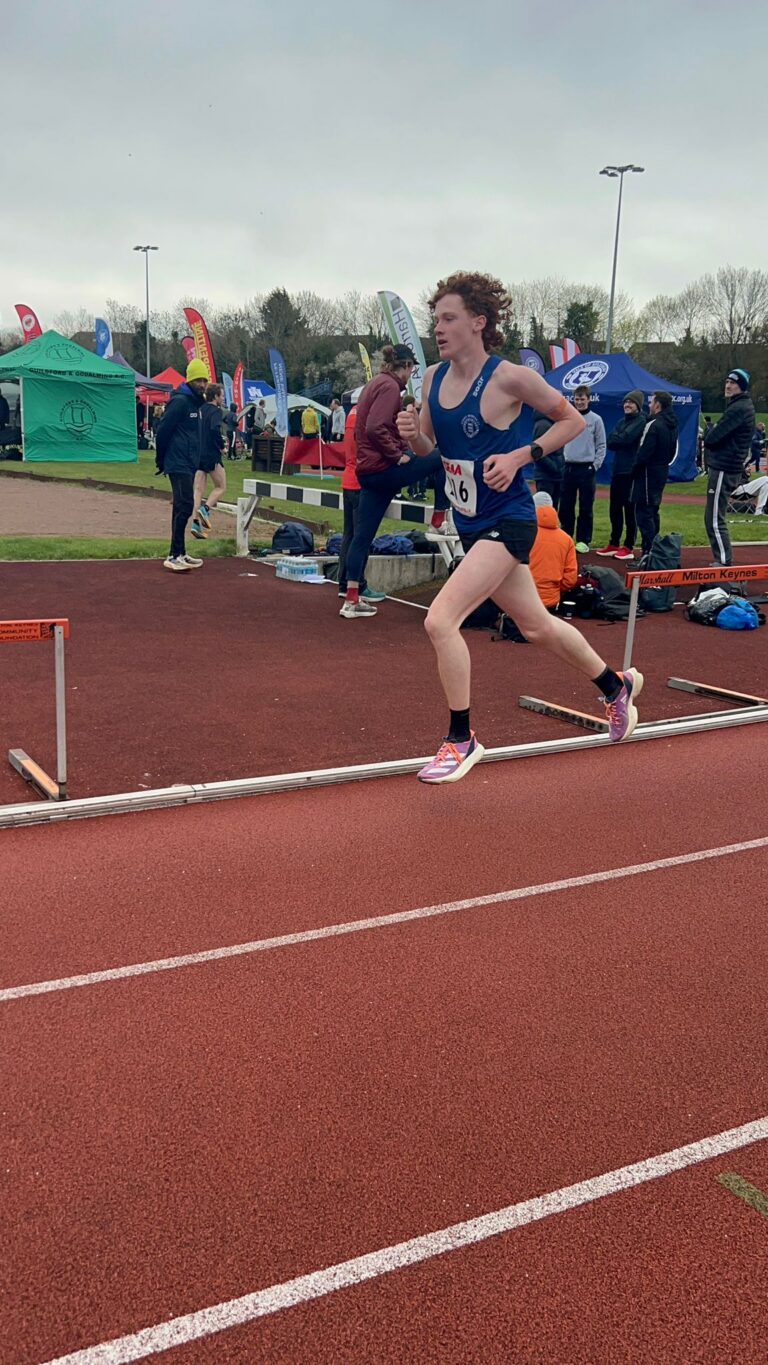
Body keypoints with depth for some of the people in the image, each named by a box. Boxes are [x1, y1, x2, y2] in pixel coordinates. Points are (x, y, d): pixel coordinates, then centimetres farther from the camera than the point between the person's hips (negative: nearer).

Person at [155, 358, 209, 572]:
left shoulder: (195, 402, 16)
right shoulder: (180, 401, -13)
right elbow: (163, 430, -17)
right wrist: (161, 459, -9)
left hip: (189, 465, 10)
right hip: (179, 465, -10)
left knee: (183, 508, 12)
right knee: (184, 507, -13)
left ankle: (180, 554, 18)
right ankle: (174, 556, -12)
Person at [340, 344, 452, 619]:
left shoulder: (374, 384, 20)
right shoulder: (390, 386, -11)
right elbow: (376, 429, -23)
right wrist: (397, 454, -15)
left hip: (368, 470, 10)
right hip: (384, 468, -10)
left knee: (363, 535, 8)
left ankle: (351, 599, 9)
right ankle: (438, 521, 8)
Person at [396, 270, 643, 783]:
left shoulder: (509, 377, -15)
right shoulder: (434, 378, 4)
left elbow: (575, 420, -4)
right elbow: (427, 447, 15)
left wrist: (520, 456, -16)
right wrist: (411, 433, -8)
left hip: (507, 522, -8)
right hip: (472, 524, 8)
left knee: (440, 620, -19)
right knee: (537, 626, 20)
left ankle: (461, 740, -1)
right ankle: (617, 686, 43)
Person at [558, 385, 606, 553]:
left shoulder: (595, 419, 1)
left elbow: (601, 446, 2)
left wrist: (595, 465, -6)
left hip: (586, 468, -3)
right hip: (568, 468, 3)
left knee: (586, 508, -1)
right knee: (565, 507, 5)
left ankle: (583, 540, 6)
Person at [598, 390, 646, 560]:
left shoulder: (641, 422, -7)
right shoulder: (621, 422, 17)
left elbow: (625, 439, -18)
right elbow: (609, 442, 5)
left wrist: (616, 439, -1)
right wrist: (621, 439, -11)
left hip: (631, 472, -7)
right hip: (617, 470, 7)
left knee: (630, 510, -3)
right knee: (615, 509, 11)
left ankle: (629, 547, 1)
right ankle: (614, 544, 20)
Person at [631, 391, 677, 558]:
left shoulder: (654, 425, -17)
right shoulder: (672, 425, 13)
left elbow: (644, 453, -20)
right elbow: (673, 452, 18)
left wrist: (634, 470, -7)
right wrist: (664, 464, 17)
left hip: (648, 473, -10)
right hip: (662, 471, 10)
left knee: (644, 512, -8)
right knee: (653, 510, 18)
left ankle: (648, 552, -11)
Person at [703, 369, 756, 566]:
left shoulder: (738, 408, -15)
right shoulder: (741, 406, 18)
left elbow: (712, 438, -19)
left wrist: (711, 430, 1)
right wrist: (714, 431, -1)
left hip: (723, 469, -10)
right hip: (730, 467, 10)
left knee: (714, 520, -9)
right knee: (714, 518, 16)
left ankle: (724, 563, -7)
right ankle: (722, 559, 22)